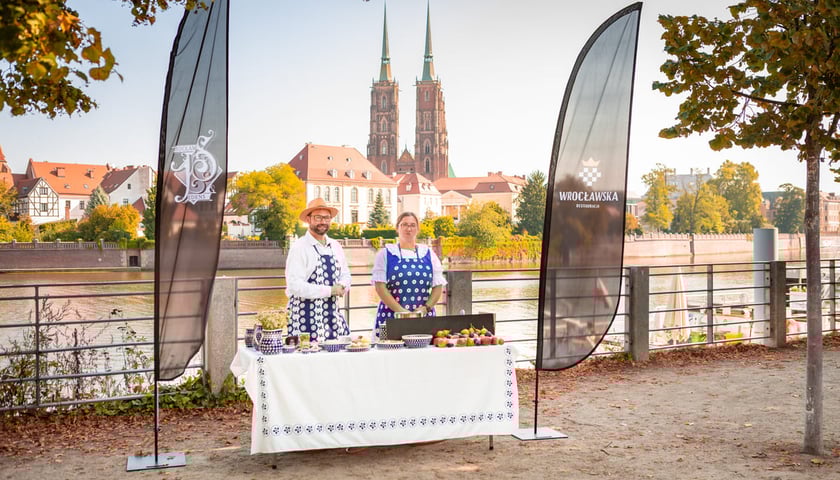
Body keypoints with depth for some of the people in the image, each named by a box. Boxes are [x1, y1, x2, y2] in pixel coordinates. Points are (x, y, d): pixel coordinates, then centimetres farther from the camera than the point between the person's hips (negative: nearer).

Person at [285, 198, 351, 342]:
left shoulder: (335, 246, 12)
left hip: (333, 314, 7)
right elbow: (294, 285, -17)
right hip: (306, 318, -6)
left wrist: (342, 286, -4)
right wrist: (330, 290, -16)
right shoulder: (299, 247, -9)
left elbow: (345, 274, 20)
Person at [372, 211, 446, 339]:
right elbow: (380, 286, -3)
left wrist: (426, 308, -7)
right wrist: (401, 310, -13)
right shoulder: (386, 253, 6)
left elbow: (438, 286, 9)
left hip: (424, 318, 2)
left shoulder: (428, 254, 12)